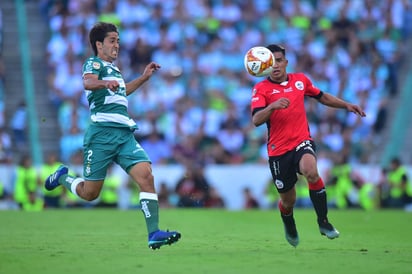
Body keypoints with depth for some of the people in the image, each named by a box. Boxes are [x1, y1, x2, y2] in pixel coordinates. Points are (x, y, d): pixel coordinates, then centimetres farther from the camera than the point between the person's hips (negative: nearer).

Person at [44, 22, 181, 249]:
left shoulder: (113, 69, 24)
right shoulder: (94, 63, -1)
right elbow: (87, 83, -25)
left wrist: (144, 77, 41)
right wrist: (105, 83, -45)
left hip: (124, 134, 7)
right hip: (102, 132, -7)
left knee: (146, 176, -16)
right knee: (89, 193, 0)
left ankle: (154, 234, -20)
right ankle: (62, 177, 33)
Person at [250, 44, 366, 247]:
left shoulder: (301, 80, 8)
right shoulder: (261, 88, -4)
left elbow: (322, 97, 27)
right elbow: (256, 120, -19)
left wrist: (346, 105, 20)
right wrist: (272, 106, -37)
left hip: (302, 142, 1)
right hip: (278, 150, -1)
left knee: (311, 171, -33)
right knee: (288, 200, 8)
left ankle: (323, 222, -19)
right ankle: (290, 230, 44)